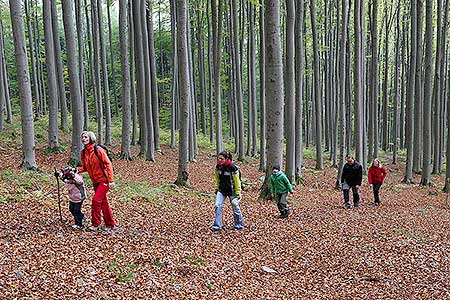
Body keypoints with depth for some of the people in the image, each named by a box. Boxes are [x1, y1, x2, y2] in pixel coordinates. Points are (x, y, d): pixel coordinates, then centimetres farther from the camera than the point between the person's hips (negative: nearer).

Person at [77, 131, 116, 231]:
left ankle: (96, 224, 0)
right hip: (95, 181, 7)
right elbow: (84, 168, 12)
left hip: (104, 180, -7)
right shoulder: (83, 153, 4)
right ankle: (110, 224, 23)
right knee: (103, 202, 12)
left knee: (96, 199, -13)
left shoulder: (98, 150, -15)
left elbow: (108, 164, -16)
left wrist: (111, 180, -22)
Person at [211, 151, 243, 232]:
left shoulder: (232, 168, -21)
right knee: (218, 206, -9)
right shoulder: (218, 167, -6)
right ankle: (217, 226, -2)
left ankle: (239, 225, 28)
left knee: (235, 207, 9)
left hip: (231, 191, -4)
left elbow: (237, 181, -14)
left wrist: (238, 193, -11)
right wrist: (217, 188, 13)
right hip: (221, 190, 4)